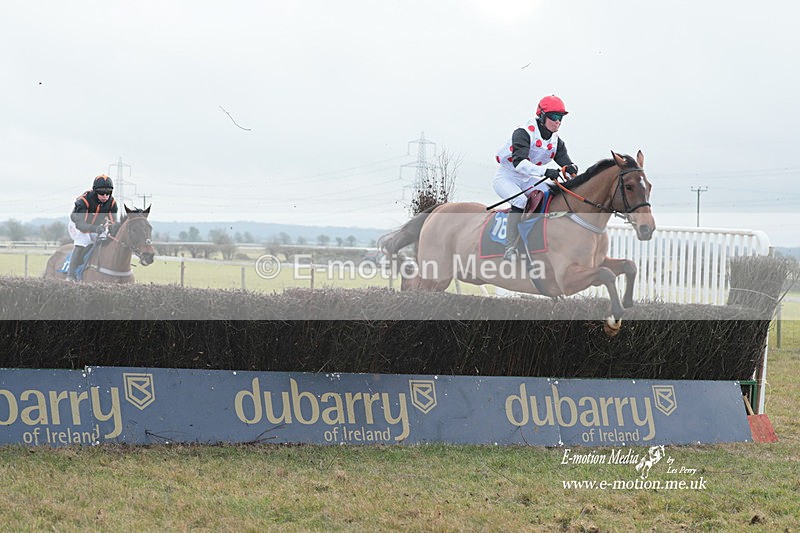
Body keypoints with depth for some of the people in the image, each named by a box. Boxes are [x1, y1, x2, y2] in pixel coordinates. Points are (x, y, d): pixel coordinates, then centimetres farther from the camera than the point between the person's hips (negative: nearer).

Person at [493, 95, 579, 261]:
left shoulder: (556, 141, 1)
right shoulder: (523, 133, -23)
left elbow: (565, 162, -3)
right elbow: (519, 162, -37)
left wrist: (571, 168, -30)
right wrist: (545, 171, -49)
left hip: (527, 180, 7)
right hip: (507, 177, -7)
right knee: (520, 201, -34)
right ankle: (510, 249, -32)